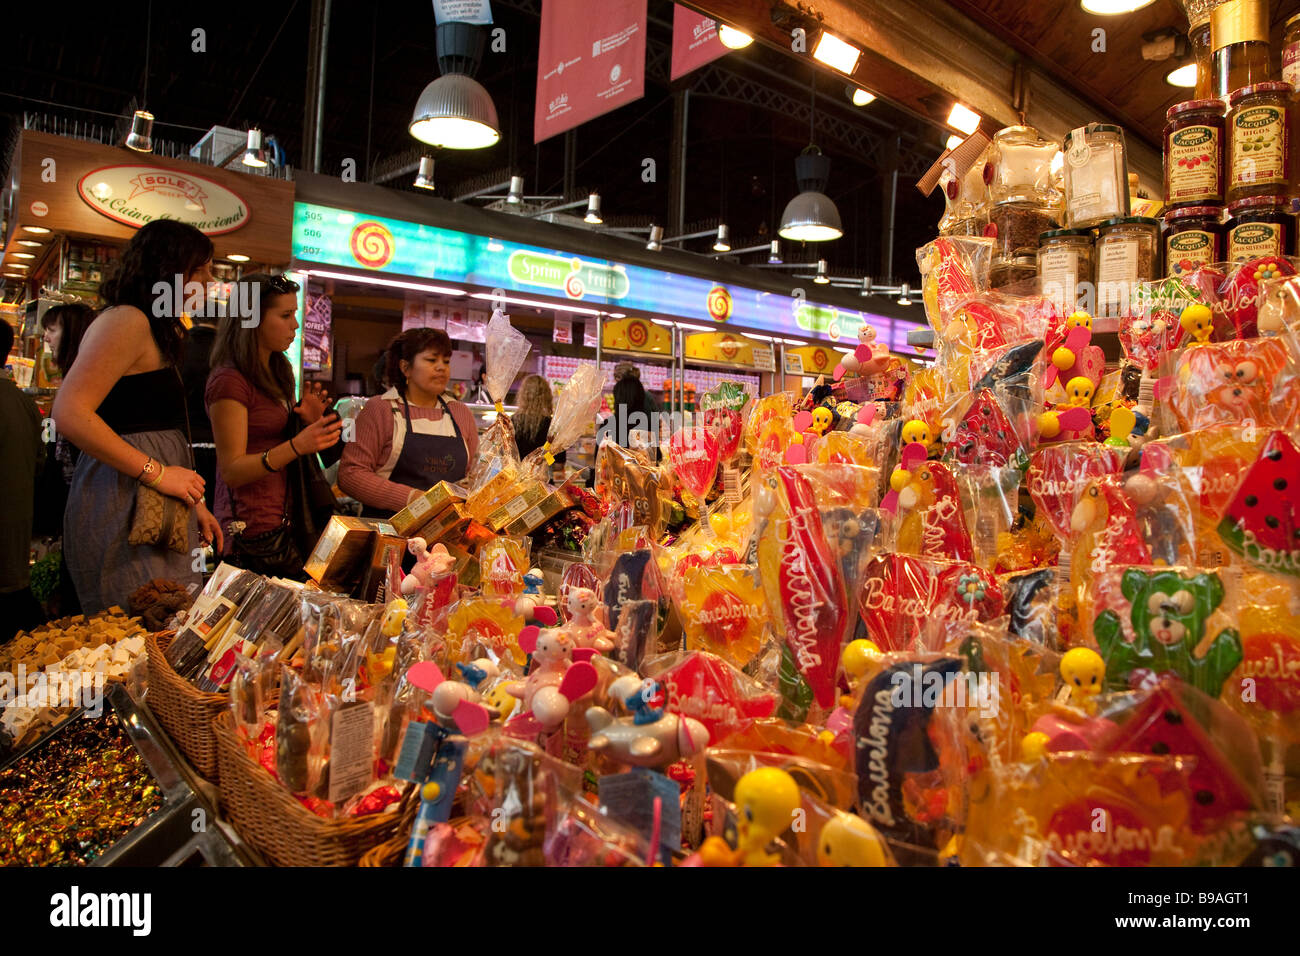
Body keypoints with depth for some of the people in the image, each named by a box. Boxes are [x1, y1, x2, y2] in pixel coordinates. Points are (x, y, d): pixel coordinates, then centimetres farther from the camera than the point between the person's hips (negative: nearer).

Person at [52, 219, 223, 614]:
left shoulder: (159, 331, 21)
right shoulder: (128, 321, -8)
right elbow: (70, 414, -19)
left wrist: (192, 502, 18)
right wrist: (157, 473, -17)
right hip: (123, 507, -9)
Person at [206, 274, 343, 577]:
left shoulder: (276, 374, 17)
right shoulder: (229, 381, -10)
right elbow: (232, 469, -14)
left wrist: (310, 423, 2)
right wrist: (297, 446, -27)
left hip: (285, 521, 8)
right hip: (253, 528, -8)